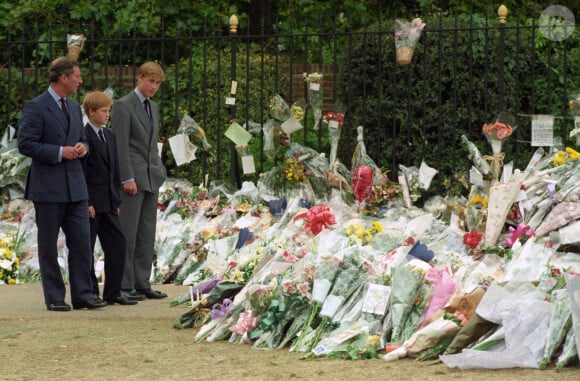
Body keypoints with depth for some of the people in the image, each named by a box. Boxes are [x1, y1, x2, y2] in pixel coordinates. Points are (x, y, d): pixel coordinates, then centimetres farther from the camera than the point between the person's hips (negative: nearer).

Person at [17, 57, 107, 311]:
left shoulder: (74, 108, 15)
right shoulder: (36, 108, -9)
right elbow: (25, 145, -14)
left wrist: (82, 148, 2)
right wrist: (59, 152, -17)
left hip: (75, 187, 7)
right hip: (48, 189, -7)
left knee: (82, 242, 2)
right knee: (48, 245, 2)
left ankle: (83, 294, 7)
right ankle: (54, 298, 8)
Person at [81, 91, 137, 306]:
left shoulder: (109, 136, 15)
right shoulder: (84, 136, -10)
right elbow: (80, 173, -14)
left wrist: (116, 200, 14)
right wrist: (86, 203, -17)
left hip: (108, 204, 8)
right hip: (90, 204, -8)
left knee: (118, 245, 4)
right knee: (86, 249, 1)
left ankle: (113, 294, 9)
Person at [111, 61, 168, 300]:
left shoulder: (153, 108, 17)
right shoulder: (123, 106, -8)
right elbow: (120, 144, -13)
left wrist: (159, 172, 14)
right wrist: (128, 178, -18)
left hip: (151, 178, 8)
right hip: (131, 177, -8)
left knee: (147, 235, 6)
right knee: (128, 233, -7)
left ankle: (142, 284, 9)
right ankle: (124, 286, -6)